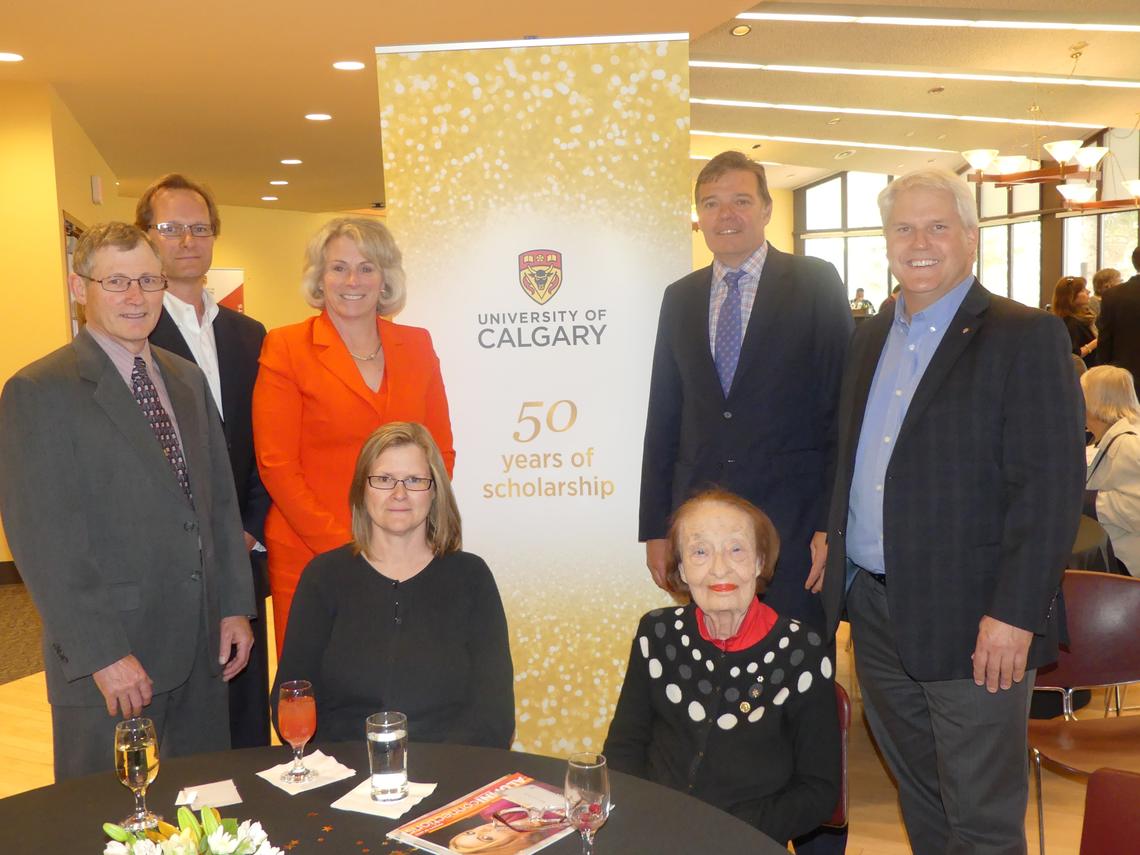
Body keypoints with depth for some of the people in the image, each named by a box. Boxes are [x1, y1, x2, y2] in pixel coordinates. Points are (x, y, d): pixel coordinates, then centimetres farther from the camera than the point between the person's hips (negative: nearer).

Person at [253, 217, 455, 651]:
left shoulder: (417, 345, 9)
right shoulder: (285, 348, -1)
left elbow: (440, 450, 10)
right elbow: (276, 466, -6)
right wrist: (343, 547, -12)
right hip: (310, 558, -3)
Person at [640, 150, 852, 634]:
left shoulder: (816, 283, 0)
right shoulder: (680, 297, 11)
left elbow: (843, 405, -4)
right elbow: (663, 416, 11)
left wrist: (833, 522, -11)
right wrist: (654, 528, 8)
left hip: (793, 521, -3)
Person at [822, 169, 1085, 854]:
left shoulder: (1026, 337, -9)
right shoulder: (870, 339, 12)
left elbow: (1051, 486, -15)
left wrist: (1015, 616, -20)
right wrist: (832, 539, 7)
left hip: (970, 621, -6)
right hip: (874, 611, 6)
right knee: (919, 799, 21)